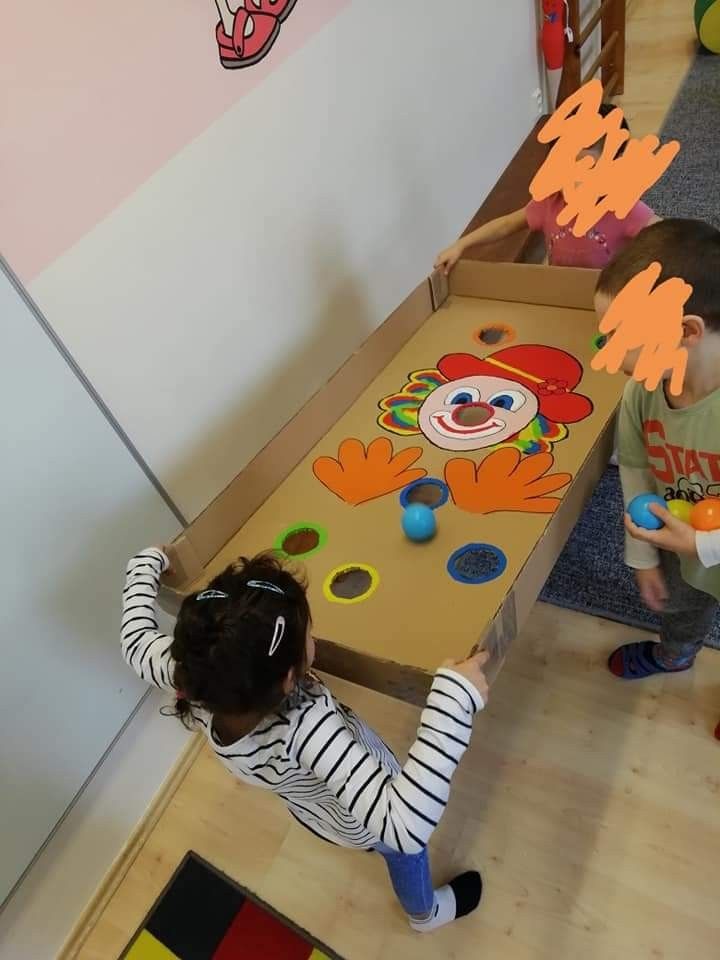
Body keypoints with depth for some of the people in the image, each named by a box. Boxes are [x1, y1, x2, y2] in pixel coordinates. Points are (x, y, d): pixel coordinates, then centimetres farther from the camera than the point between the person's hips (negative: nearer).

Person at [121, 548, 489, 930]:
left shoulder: (189, 676, -34)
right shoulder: (307, 728, -52)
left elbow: (136, 639, -13)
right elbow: (406, 827, -58)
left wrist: (148, 562, 1)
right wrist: (454, 697, -62)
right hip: (363, 824, -5)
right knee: (404, 851, 31)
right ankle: (426, 913, 64)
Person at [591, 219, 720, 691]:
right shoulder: (641, 390, -24)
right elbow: (637, 471, -7)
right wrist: (644, 555, 0)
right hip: (681, 551, 5)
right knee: (678, 604, 34)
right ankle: (675, 655, 68)